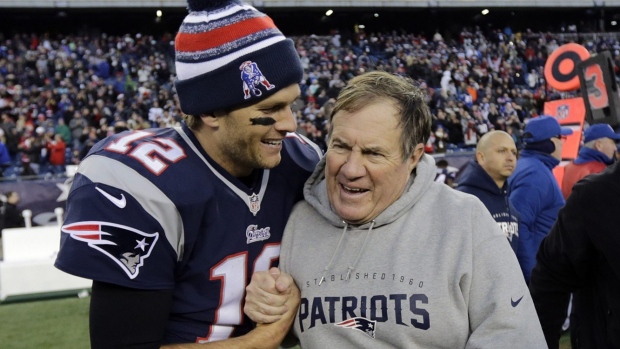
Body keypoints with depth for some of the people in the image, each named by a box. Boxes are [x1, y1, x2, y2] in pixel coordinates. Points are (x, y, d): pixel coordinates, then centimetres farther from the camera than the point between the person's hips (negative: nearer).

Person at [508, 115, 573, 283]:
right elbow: (516, 224, -30)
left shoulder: (534, 169, 14)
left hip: (534, 268, 10)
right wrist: (532, 271, -27)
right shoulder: (536, 175, -19)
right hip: (537, 271, -10)